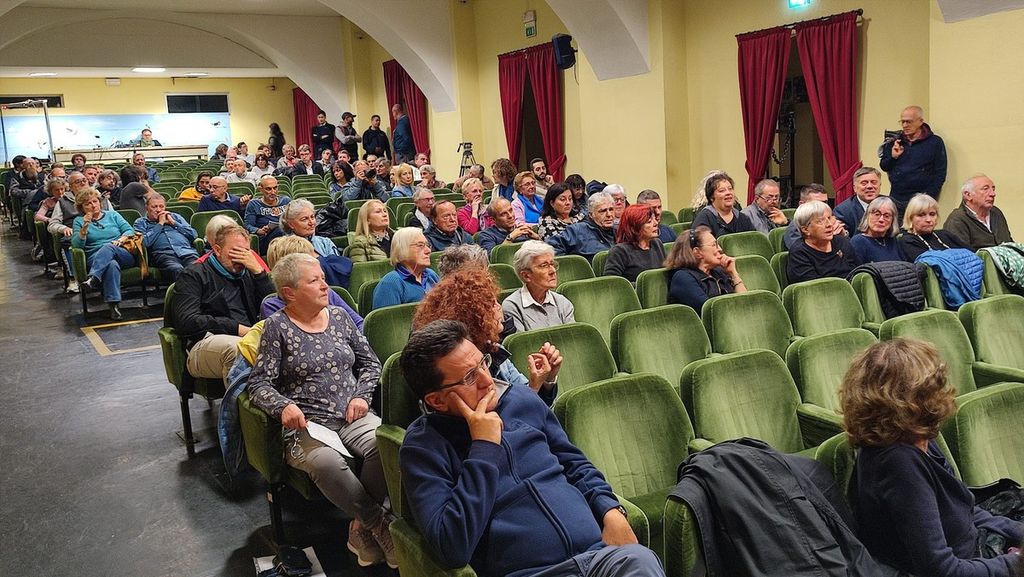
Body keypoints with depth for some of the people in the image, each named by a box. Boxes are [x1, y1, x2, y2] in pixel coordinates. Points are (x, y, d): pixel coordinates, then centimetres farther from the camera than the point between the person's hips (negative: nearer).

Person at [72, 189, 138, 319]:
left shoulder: (112, 215, 22)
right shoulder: (79, 221, 17)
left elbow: (130, 230, 11)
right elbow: (76, 245, 3)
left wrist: (121, 240, -9)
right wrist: (85, 227, -9)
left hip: (123, 254, 2)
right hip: (95, 259, -2)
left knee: (109, 247, -35)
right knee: (112, 265, -38)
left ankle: (92, 279, -50)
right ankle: (114, 305, -50)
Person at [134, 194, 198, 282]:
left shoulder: (175, 217, 32)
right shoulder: (141, 222, 23)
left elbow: (194, 235, 19)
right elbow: (145, 242, 1)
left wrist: (173, 223, 13)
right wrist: (160, 224, 9)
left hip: (187, 252, 3)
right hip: (163, 254, -2)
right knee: (177, 270, -41)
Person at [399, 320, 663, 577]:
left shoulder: (523, 400, 14)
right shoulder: (423, 446, -2)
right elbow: (452, 550, -14)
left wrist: (611, 511, 5)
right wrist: (485, 447, -12)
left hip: (598, 550, 5)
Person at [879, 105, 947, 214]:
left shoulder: (935, 142, 0)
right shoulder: (894, 142, 10)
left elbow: (940, 174, -3)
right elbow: (884, 167, 15)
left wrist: (928, 198, -11)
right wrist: (892, 157, -6)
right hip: (896, 200, 3)